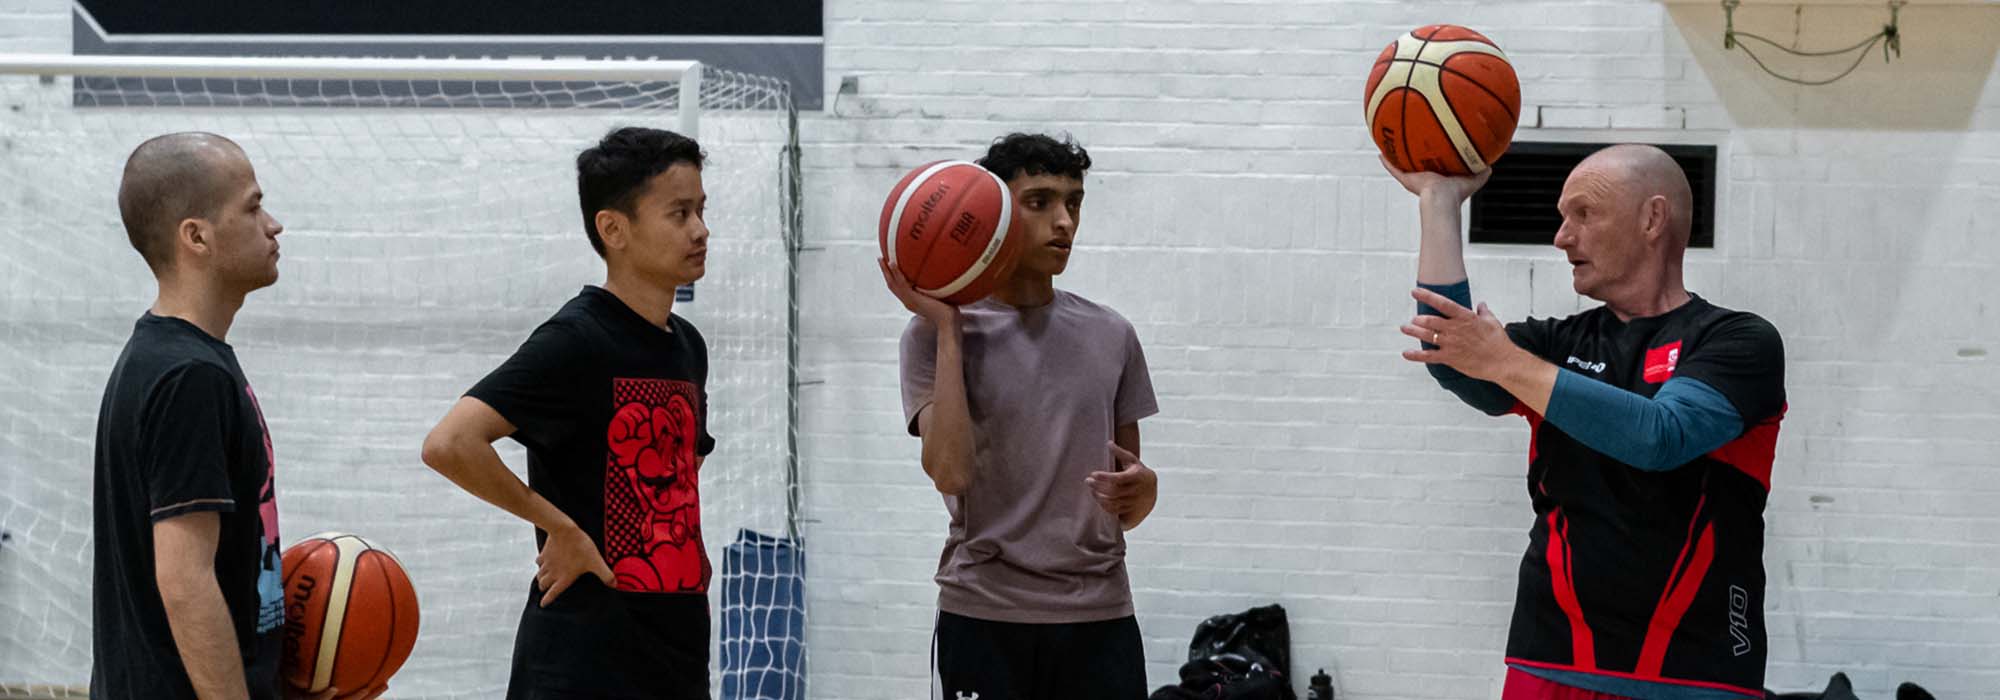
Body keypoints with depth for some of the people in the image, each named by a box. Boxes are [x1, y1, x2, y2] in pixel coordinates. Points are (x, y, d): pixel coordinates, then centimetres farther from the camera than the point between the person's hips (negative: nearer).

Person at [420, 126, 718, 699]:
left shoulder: (688, 346, 12)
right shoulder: (576, 341, -13)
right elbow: (449, 445, -24)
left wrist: (688, 559, 13)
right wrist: (561, 529, -16)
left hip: (680, 651, 8)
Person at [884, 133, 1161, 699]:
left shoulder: (1111, 336, 9)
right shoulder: (937, 333, -2)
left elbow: (1127, 514, 14)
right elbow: (950, 471, -17)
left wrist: (1142, 489, -8)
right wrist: (946, 329, -13)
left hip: (1100, 617, 3)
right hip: (984, 617, -3)